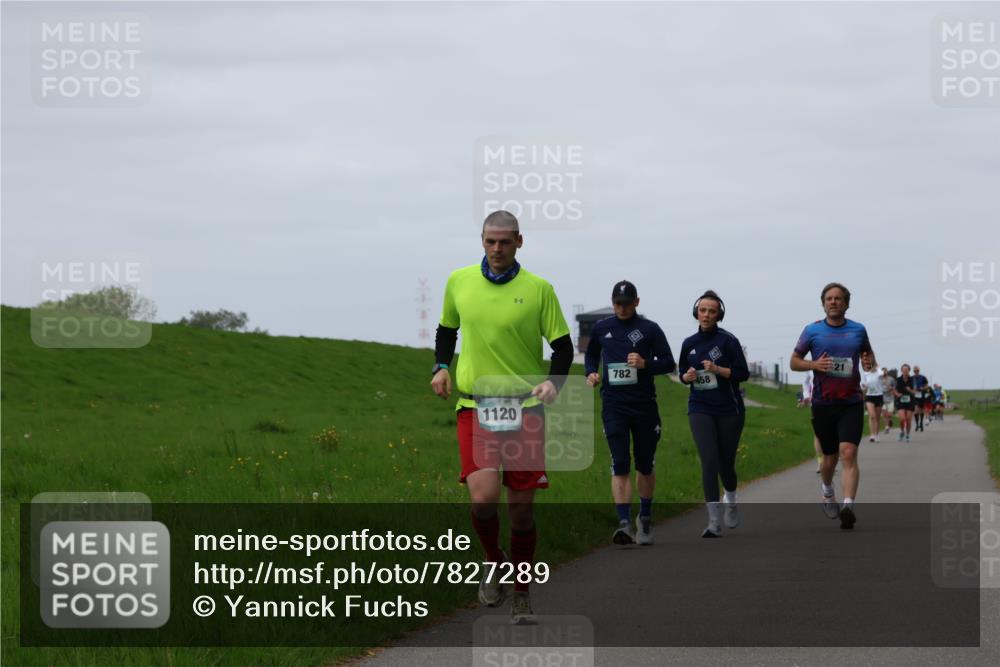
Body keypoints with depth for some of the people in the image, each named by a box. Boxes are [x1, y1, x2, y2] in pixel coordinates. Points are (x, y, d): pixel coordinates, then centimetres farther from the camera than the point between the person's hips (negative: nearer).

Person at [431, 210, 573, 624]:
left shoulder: (538, 289, -1)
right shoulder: (458, 281, 6)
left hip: (524, 407, 0)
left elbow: (562, 346, 3)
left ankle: (521, 595, 18)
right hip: (474, 405, 0)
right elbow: (447, 329, 22)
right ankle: (494, 563, 11)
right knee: (483, 496, -19)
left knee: (522, 507, 2)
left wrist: (553, 382, -15)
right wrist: (442, 367, 5)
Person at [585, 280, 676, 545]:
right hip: (613, 406, 0)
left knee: (645, 466, 11)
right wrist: (591, 373, 5)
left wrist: (645, 364, -16)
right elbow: (591, 355, 26)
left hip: (644, 405, 0)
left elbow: (669, 364, 2)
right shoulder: (601, 329, 9)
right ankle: (624, 522, -17)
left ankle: (645, 517, 29)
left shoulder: (650, 329, 1)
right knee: (620, 466, -11)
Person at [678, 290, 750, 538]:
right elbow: (682, 373, 17)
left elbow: (743, 373, -7)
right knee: (709, 461, -13)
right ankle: (713, 521, -14)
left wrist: (717, 369, -20)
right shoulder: (689, 343, 6)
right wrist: (688, 376, -6)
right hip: (700, 409, 2)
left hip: (729, 409, -1)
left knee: (726, 462, 9)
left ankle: (731, 500, 43)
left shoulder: (727, 340, -6)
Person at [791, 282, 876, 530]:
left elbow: (868, 354, 22)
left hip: (851, 402, -1)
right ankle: (827, 490, 44)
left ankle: (848, 506, -28)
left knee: (848, 453, -18)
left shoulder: (858, 330, 5)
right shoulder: (812, 330, 2)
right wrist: (814, 365, -13)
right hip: (823, 403, 1)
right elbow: (794, 361, 8)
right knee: (830, 456, 12)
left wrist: (869, 361, -3)